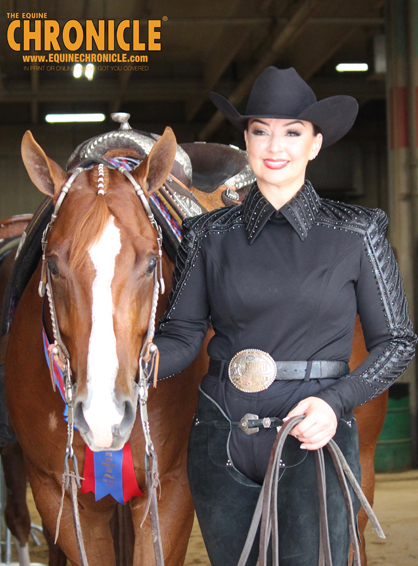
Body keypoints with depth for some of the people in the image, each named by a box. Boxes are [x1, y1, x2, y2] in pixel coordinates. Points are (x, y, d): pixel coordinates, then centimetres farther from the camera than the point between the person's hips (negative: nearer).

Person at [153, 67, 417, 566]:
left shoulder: (357, 234, -1)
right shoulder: (209, 235, 4)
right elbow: (182, 334, 3)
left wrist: (335, 401, -15)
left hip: (315, 437, -2)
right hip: (222, 440, 3)